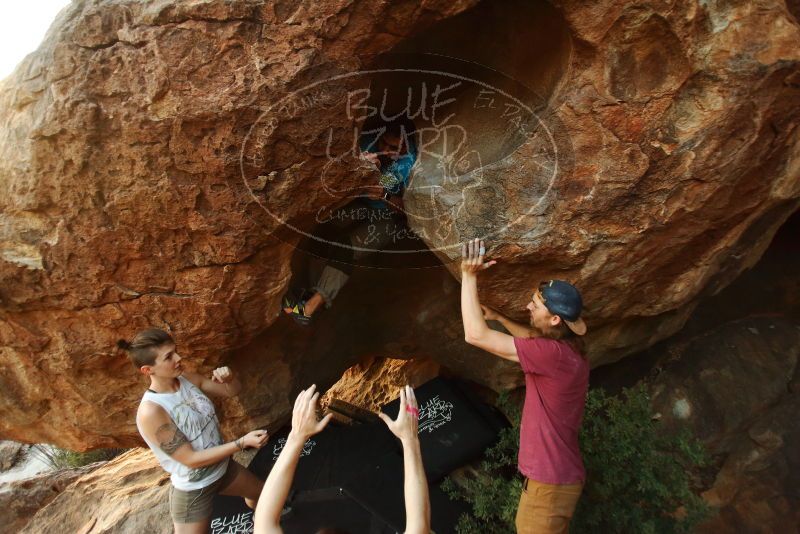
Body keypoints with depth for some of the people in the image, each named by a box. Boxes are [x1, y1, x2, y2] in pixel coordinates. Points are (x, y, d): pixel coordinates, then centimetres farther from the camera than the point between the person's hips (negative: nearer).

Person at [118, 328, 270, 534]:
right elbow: (191, 459, -27)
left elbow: (233, 390, 2)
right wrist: (242, 442, -29)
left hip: (224, 468, 7)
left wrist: (229, 378, -21)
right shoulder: (150, 411, -30)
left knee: (261, 493, 29)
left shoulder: (187, 378, -11)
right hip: (194, 490, -7)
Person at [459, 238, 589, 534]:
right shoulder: (566, 348, 0)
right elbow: (533, 338, 26)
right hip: (556, 473, 9)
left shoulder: (552, 354, -29)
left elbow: (475, 335, -31)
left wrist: (469, 275, -24)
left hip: (550, 479, -9)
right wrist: (498, 317, 16)